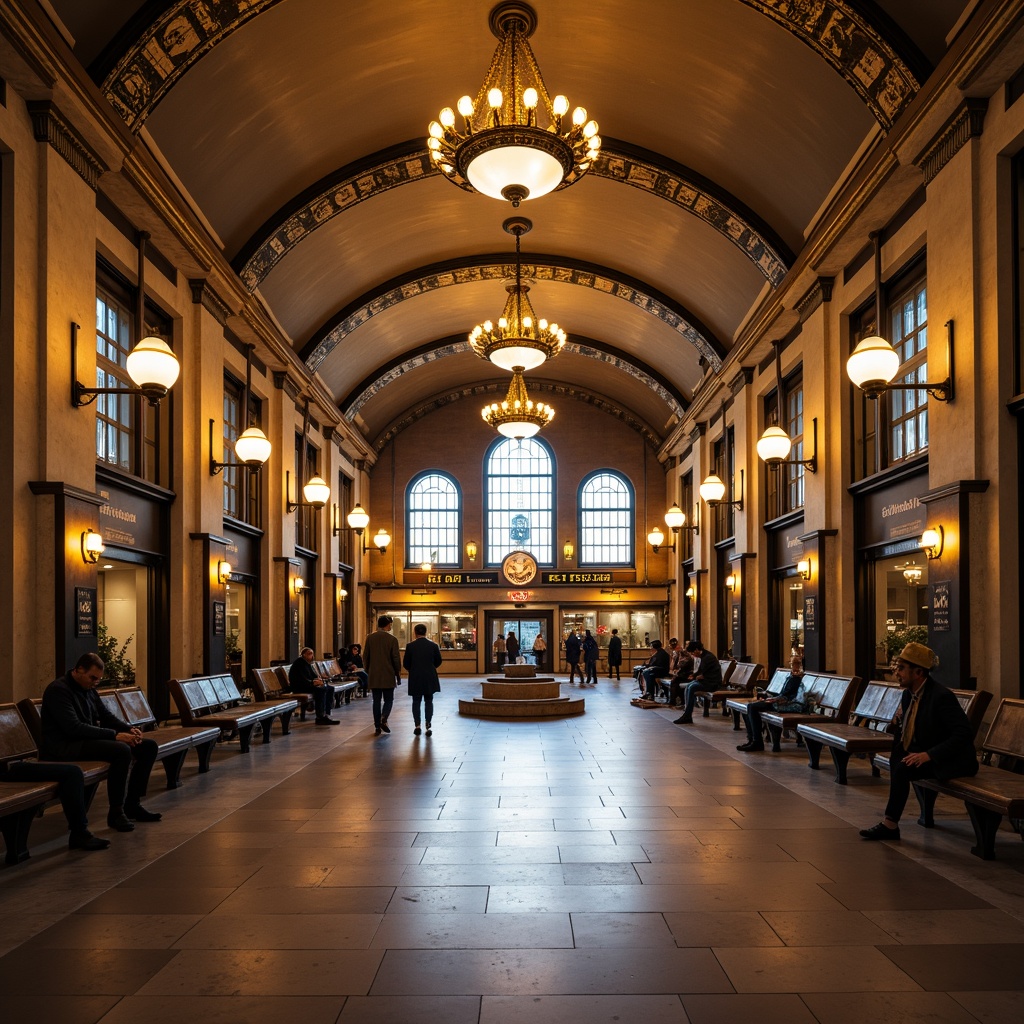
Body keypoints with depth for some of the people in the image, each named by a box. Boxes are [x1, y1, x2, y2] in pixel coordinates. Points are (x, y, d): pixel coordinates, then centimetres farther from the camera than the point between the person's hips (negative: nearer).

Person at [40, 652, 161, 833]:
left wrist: (130, 729, -2)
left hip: (88, 739, 10)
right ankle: (115, 812, -20)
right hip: (63, 746, -9)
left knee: (148, 746, 2)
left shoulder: (88, 689, 13)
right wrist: (114, 735, -28)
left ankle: (132, 804, 7)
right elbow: (73, 728, -26)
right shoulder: (58, 689, -16)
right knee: (121, 750, -33)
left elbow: (106, 716, 18)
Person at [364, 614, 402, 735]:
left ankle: (377, 727, 7)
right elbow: (396, 658, -6)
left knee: (376, 701, 8)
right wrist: (398, 674, 4)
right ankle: (384, 719, -14)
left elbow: (365, 657, 6)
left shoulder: (370, 638, 2)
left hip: (374, 675, 3)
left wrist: (368, 671, 17)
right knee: (388, 699, 9)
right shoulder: (392, 639, -7)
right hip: (388, 675, -3)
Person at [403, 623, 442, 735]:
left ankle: (417, 725, 4)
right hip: (430, 678, 1)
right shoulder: (433, 645, -4)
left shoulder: (410, 646, -7)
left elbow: (405, 663, -2)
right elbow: (438, 661, 3)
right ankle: (428, 726, 2)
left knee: (416, 702, 10)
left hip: (415, 678, -1)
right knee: (428, 701, 9)